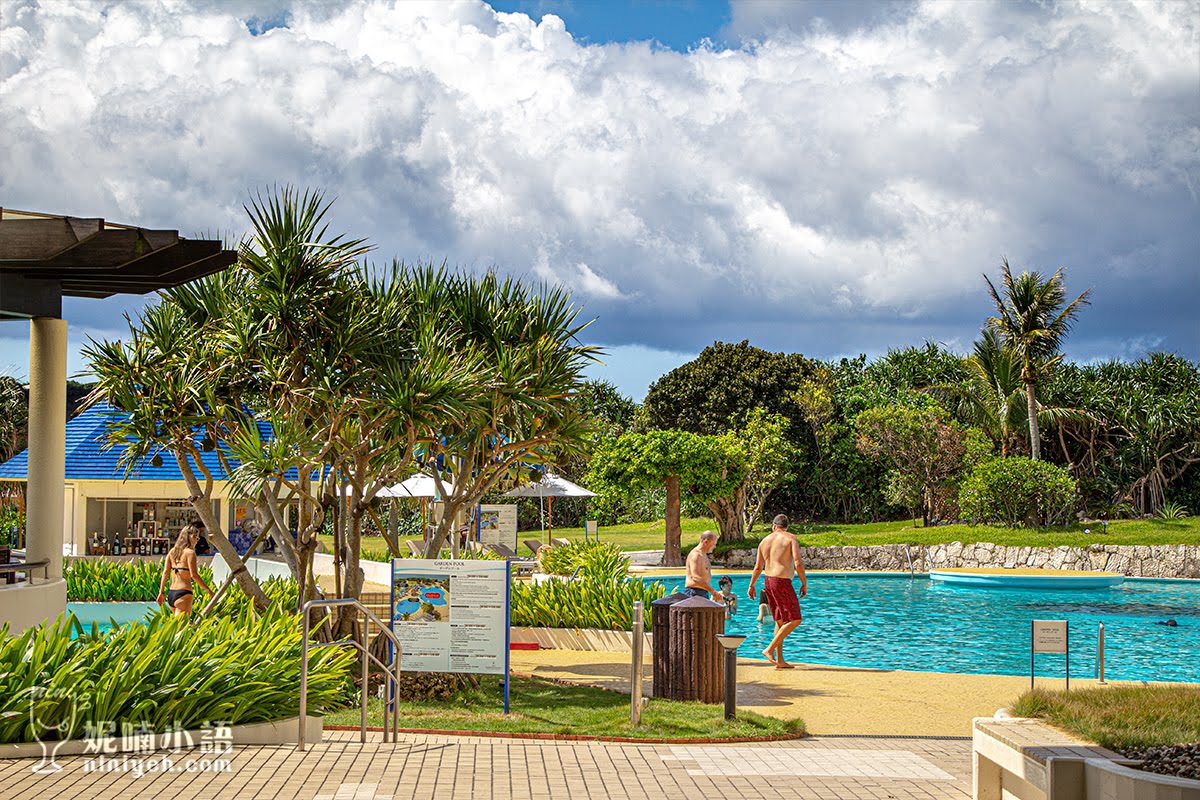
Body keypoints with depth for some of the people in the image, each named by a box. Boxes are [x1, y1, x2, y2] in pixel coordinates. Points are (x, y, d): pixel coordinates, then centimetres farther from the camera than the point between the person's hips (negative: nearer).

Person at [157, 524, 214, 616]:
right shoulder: (190, 553, -8)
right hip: (183, 593, -8)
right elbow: (194, 575, -14)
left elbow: (165, 572, 9)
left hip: (171, 593, 8)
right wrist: (209, 590, -10)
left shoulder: (172, 551, 12)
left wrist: (161, 592, 9)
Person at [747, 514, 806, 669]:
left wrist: (751, 585, 27)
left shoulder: (765, 541, 12)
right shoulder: (791, 538, -4)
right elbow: (798, 563, -13)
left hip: (768, 581, 7)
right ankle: (770, 649, -10)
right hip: (782, 582, -7)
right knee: (794, 619, -2)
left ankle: (780, 661, 11)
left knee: (780, 621, 13)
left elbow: (758, 567, 16)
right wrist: (804, 583, -4)